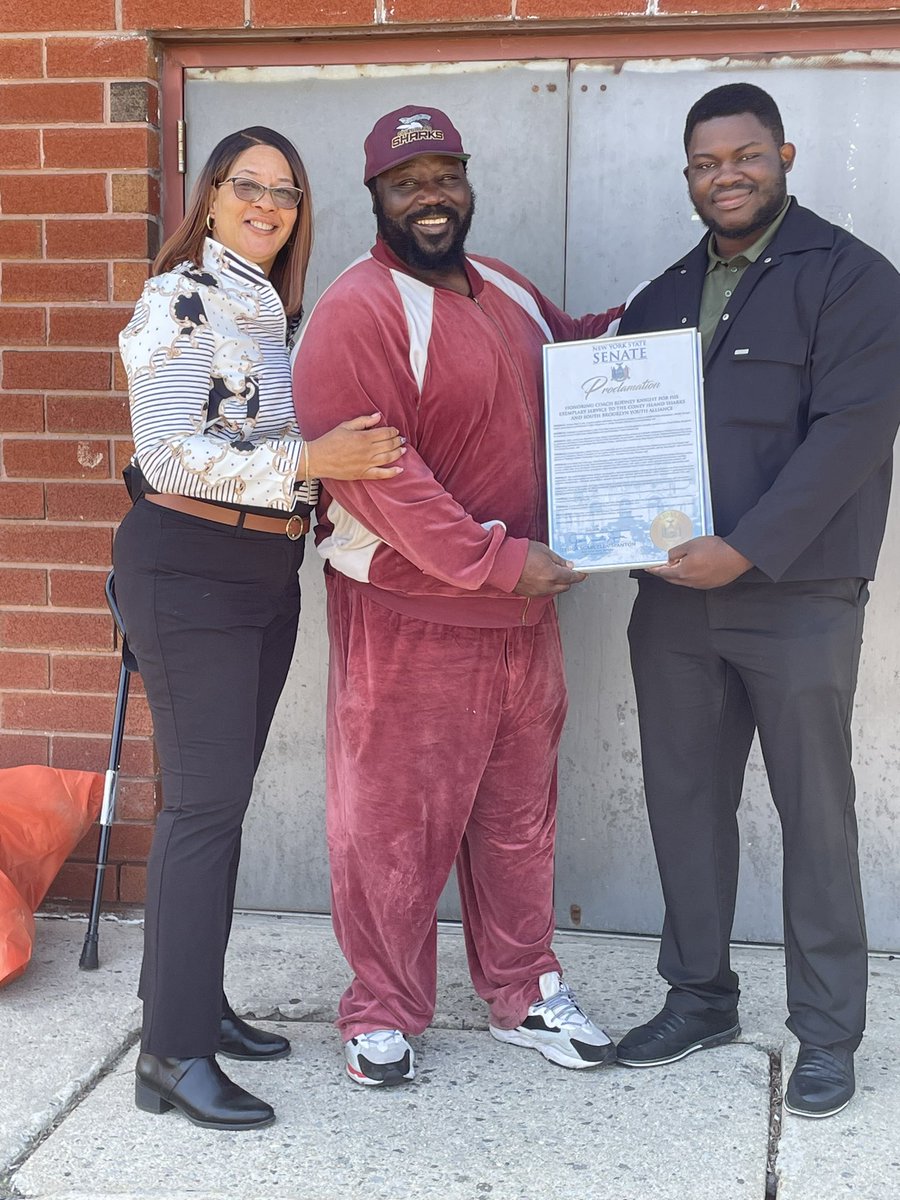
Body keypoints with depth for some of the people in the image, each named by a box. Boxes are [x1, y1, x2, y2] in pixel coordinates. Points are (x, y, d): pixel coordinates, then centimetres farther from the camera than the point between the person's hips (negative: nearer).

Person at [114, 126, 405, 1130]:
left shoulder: (277, 311, 14)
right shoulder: (179, 301, -10)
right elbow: (172, 453, -20)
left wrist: (359, 455, 7)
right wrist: (309, 462, -27)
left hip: (268, 571, 8)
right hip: (189, 567, -8)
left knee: (223, 793, 13)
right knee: (205, 801, -7)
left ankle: (193, 1000, 25)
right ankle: (175, 1053, 2)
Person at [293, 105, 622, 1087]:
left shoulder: (505, 290, 12)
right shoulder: (358, 313, -15)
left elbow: (570, 352, 32)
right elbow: (371, 471, -22)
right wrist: (498, 559, -23)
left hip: (523, 617, 8)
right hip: (409, 622, -7)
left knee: (518, 816, 17)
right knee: (393, 824, 4)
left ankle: (523, 995, 33)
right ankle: (382, 1013, 23)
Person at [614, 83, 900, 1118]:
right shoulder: (663, 296, 16)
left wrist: (746, 549, -20)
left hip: (797, 596, -5)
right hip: (673, 596, 6)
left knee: (815, 812, 3)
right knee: (685, 799, 12)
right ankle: (698, 995, 28)